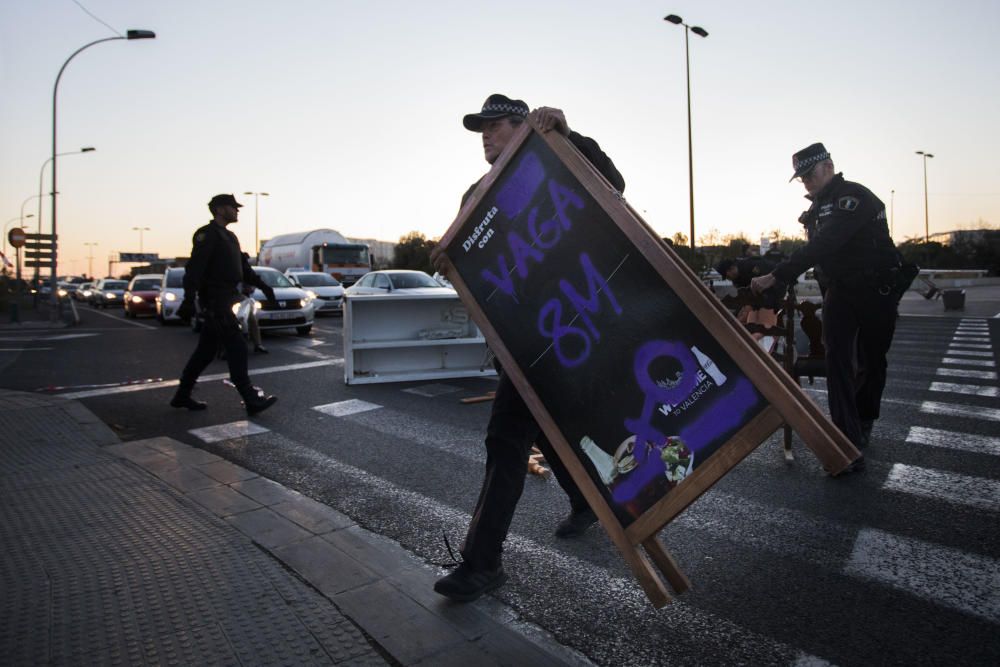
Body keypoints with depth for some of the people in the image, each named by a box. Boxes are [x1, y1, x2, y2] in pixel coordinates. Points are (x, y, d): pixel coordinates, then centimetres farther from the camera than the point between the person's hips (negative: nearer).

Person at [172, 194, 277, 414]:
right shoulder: (207, 235, -9)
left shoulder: (229, 237, 20)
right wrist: (189, 300, -26)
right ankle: (252, 400, -10)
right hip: (215, 302, -9)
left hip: (223, 301, 9)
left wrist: (262, 285, 13)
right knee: (236, 349, -11)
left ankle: (182, 395, 22)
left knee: (206, 350, 13)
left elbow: (243, 267, 24)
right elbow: (194, 268, -18)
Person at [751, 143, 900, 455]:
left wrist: (775, 276, -39)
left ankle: (864, 422, 35)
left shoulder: (853, 196, -18)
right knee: (837, 360, -11)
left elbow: (824, 245, -32)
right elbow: (814, 248, 13)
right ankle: (850, 443, -13)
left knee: (872, 361, 9)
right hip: (839, 290, 5)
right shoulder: (818, 206, 9)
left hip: (876, 291, -5)